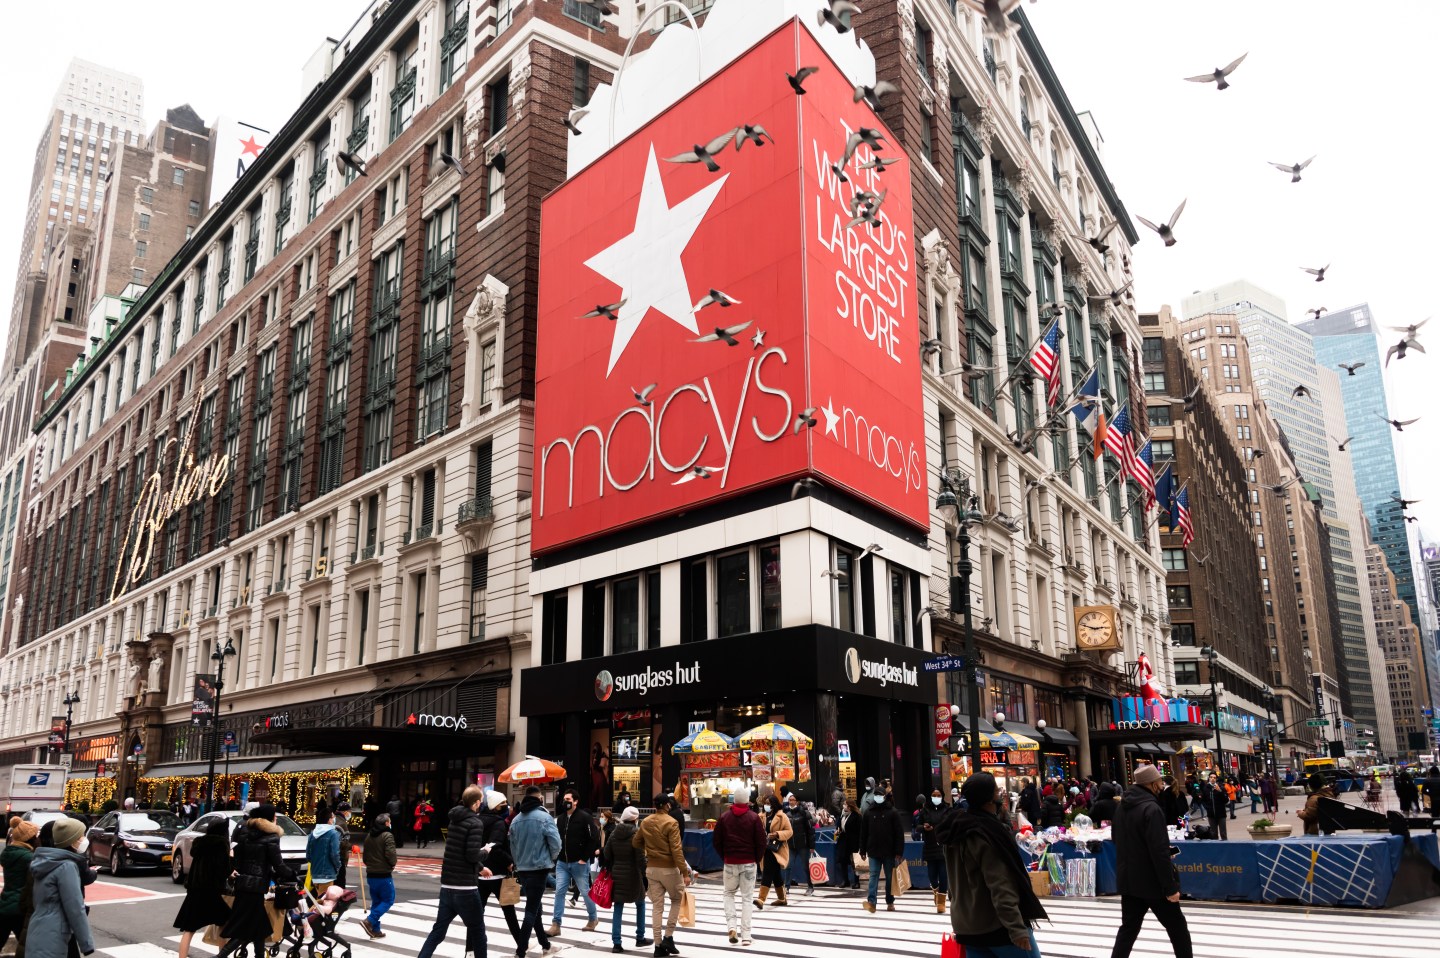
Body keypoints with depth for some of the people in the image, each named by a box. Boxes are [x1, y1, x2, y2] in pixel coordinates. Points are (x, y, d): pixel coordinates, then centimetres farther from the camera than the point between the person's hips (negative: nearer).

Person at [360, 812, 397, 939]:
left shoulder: (368, 836, 10)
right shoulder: (387, 836, -14)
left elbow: (364, 856, 15)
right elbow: (390, 855, -20)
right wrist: (392, 865, -1)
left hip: (371, 875, 8)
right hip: (384, 875, -8)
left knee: (376, 901, 15)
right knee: (388, 900, 3)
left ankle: (375, 930, 14)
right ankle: (369, 921, -11)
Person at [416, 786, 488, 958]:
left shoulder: (455, 819, 12)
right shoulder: (475, 823, -13)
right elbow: (472, 855, -21)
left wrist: (480, 867, 31)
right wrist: (485, 851, -1)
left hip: (447, 887, 7)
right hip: (465, 888, -7)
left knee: (438, 931, 10)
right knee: (477, 932, 8)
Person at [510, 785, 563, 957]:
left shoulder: (516, 819, 7)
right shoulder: (544, 817, -12)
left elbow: (513, 846, 11)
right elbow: (555, 843, -14)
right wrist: (552, 858, 5)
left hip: (522, 869, 6)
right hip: (539, 868, -6)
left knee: (534, 906, 17)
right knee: (532, 909, -2)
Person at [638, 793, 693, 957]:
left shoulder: (645, 822, 3)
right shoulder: (671, 823, -15)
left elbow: (638, 844, 14)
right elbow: (676, 850, -19)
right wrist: (685, 872, -17)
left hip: (651, 868, 5)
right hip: (669, 869, -5)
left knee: (656, 906, 9)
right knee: (677, 900, 15)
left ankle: (658, 945, 10)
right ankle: (668, 936, 7)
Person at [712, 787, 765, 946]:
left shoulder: (724, 817, 0)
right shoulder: (754, 818, -5)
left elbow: (717, 842, 3)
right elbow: (761, 842, -6)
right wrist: (757, 860, 8)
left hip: (730, 862, 1)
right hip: (749, 863, -1)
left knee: (729, 893, 17)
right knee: (747, 897, 4)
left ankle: (731, 926, -1)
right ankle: (746, 935, 3)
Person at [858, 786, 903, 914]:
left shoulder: (893, 813, 0)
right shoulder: (868, 814, 7)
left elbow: (899, 834, -4)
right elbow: (863, 834, 10)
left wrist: (899, 852, -10)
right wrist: (862, 851, 6)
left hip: (889, 852, -1)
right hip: (873, 851, 1)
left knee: (890, 877, 8)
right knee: (874, 876, -8)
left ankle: (890, 902, 19)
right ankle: (871, 901, -17)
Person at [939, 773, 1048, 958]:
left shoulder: (956, 828, 7)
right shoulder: (988, 834, -19)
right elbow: (1001, 888, -24)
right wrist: (1016, 927, -24)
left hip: (968, 926, 8)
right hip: (998, 926, -8)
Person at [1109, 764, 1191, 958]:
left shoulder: (1123, 806, 7)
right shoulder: (1151, 809, -20)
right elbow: (1160, 852, -23)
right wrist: (1170, 886, -19)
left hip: (1128, 879, 7)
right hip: (1152, 881, -7)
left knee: (1129, 927, 12)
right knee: (1177, 926, 11)